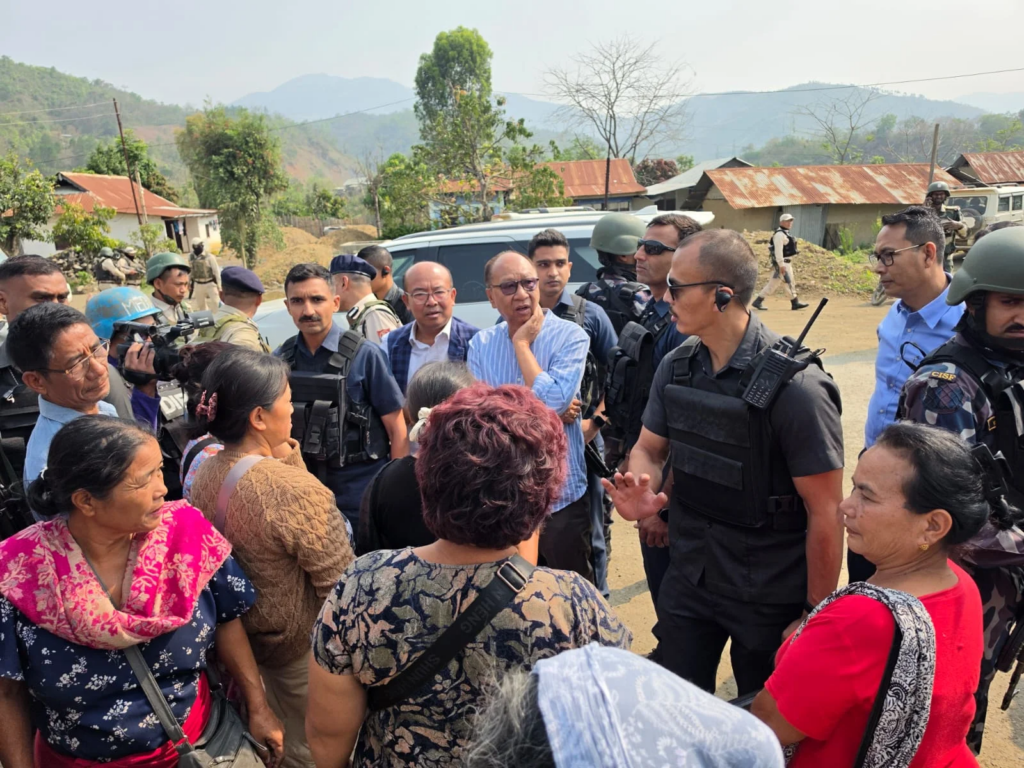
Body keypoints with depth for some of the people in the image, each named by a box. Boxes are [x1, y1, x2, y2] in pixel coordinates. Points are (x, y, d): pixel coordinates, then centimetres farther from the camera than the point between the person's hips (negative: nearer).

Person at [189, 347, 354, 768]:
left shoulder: (205, 474, -9)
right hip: (304, 644, -7)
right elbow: (341, 586, -26)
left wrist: (287, 464, -11)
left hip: (242, 635, 7)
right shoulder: (295, 488, -34)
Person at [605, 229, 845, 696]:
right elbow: (649, 449, 8)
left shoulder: (795, 385, -22)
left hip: (770, 596, -4)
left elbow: (825, 511, -18)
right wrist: (641, 492, -14)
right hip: (688, 578, 5)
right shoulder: (676, 366, -4)